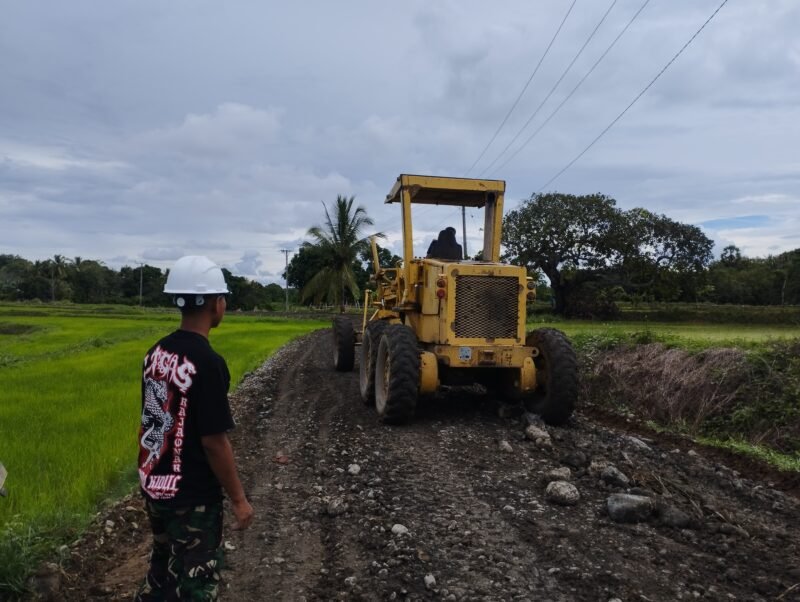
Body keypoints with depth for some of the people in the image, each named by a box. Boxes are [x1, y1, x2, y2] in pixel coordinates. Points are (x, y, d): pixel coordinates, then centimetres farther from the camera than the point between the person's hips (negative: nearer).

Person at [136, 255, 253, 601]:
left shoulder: (156, 353, 0)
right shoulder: (207, 363, -24)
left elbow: (148, 424, 8)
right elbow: (213, 442, -22)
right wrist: (239, 499, -11)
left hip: (153, 487, 8)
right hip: (192, 497, -7)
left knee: (163, 569, 25)